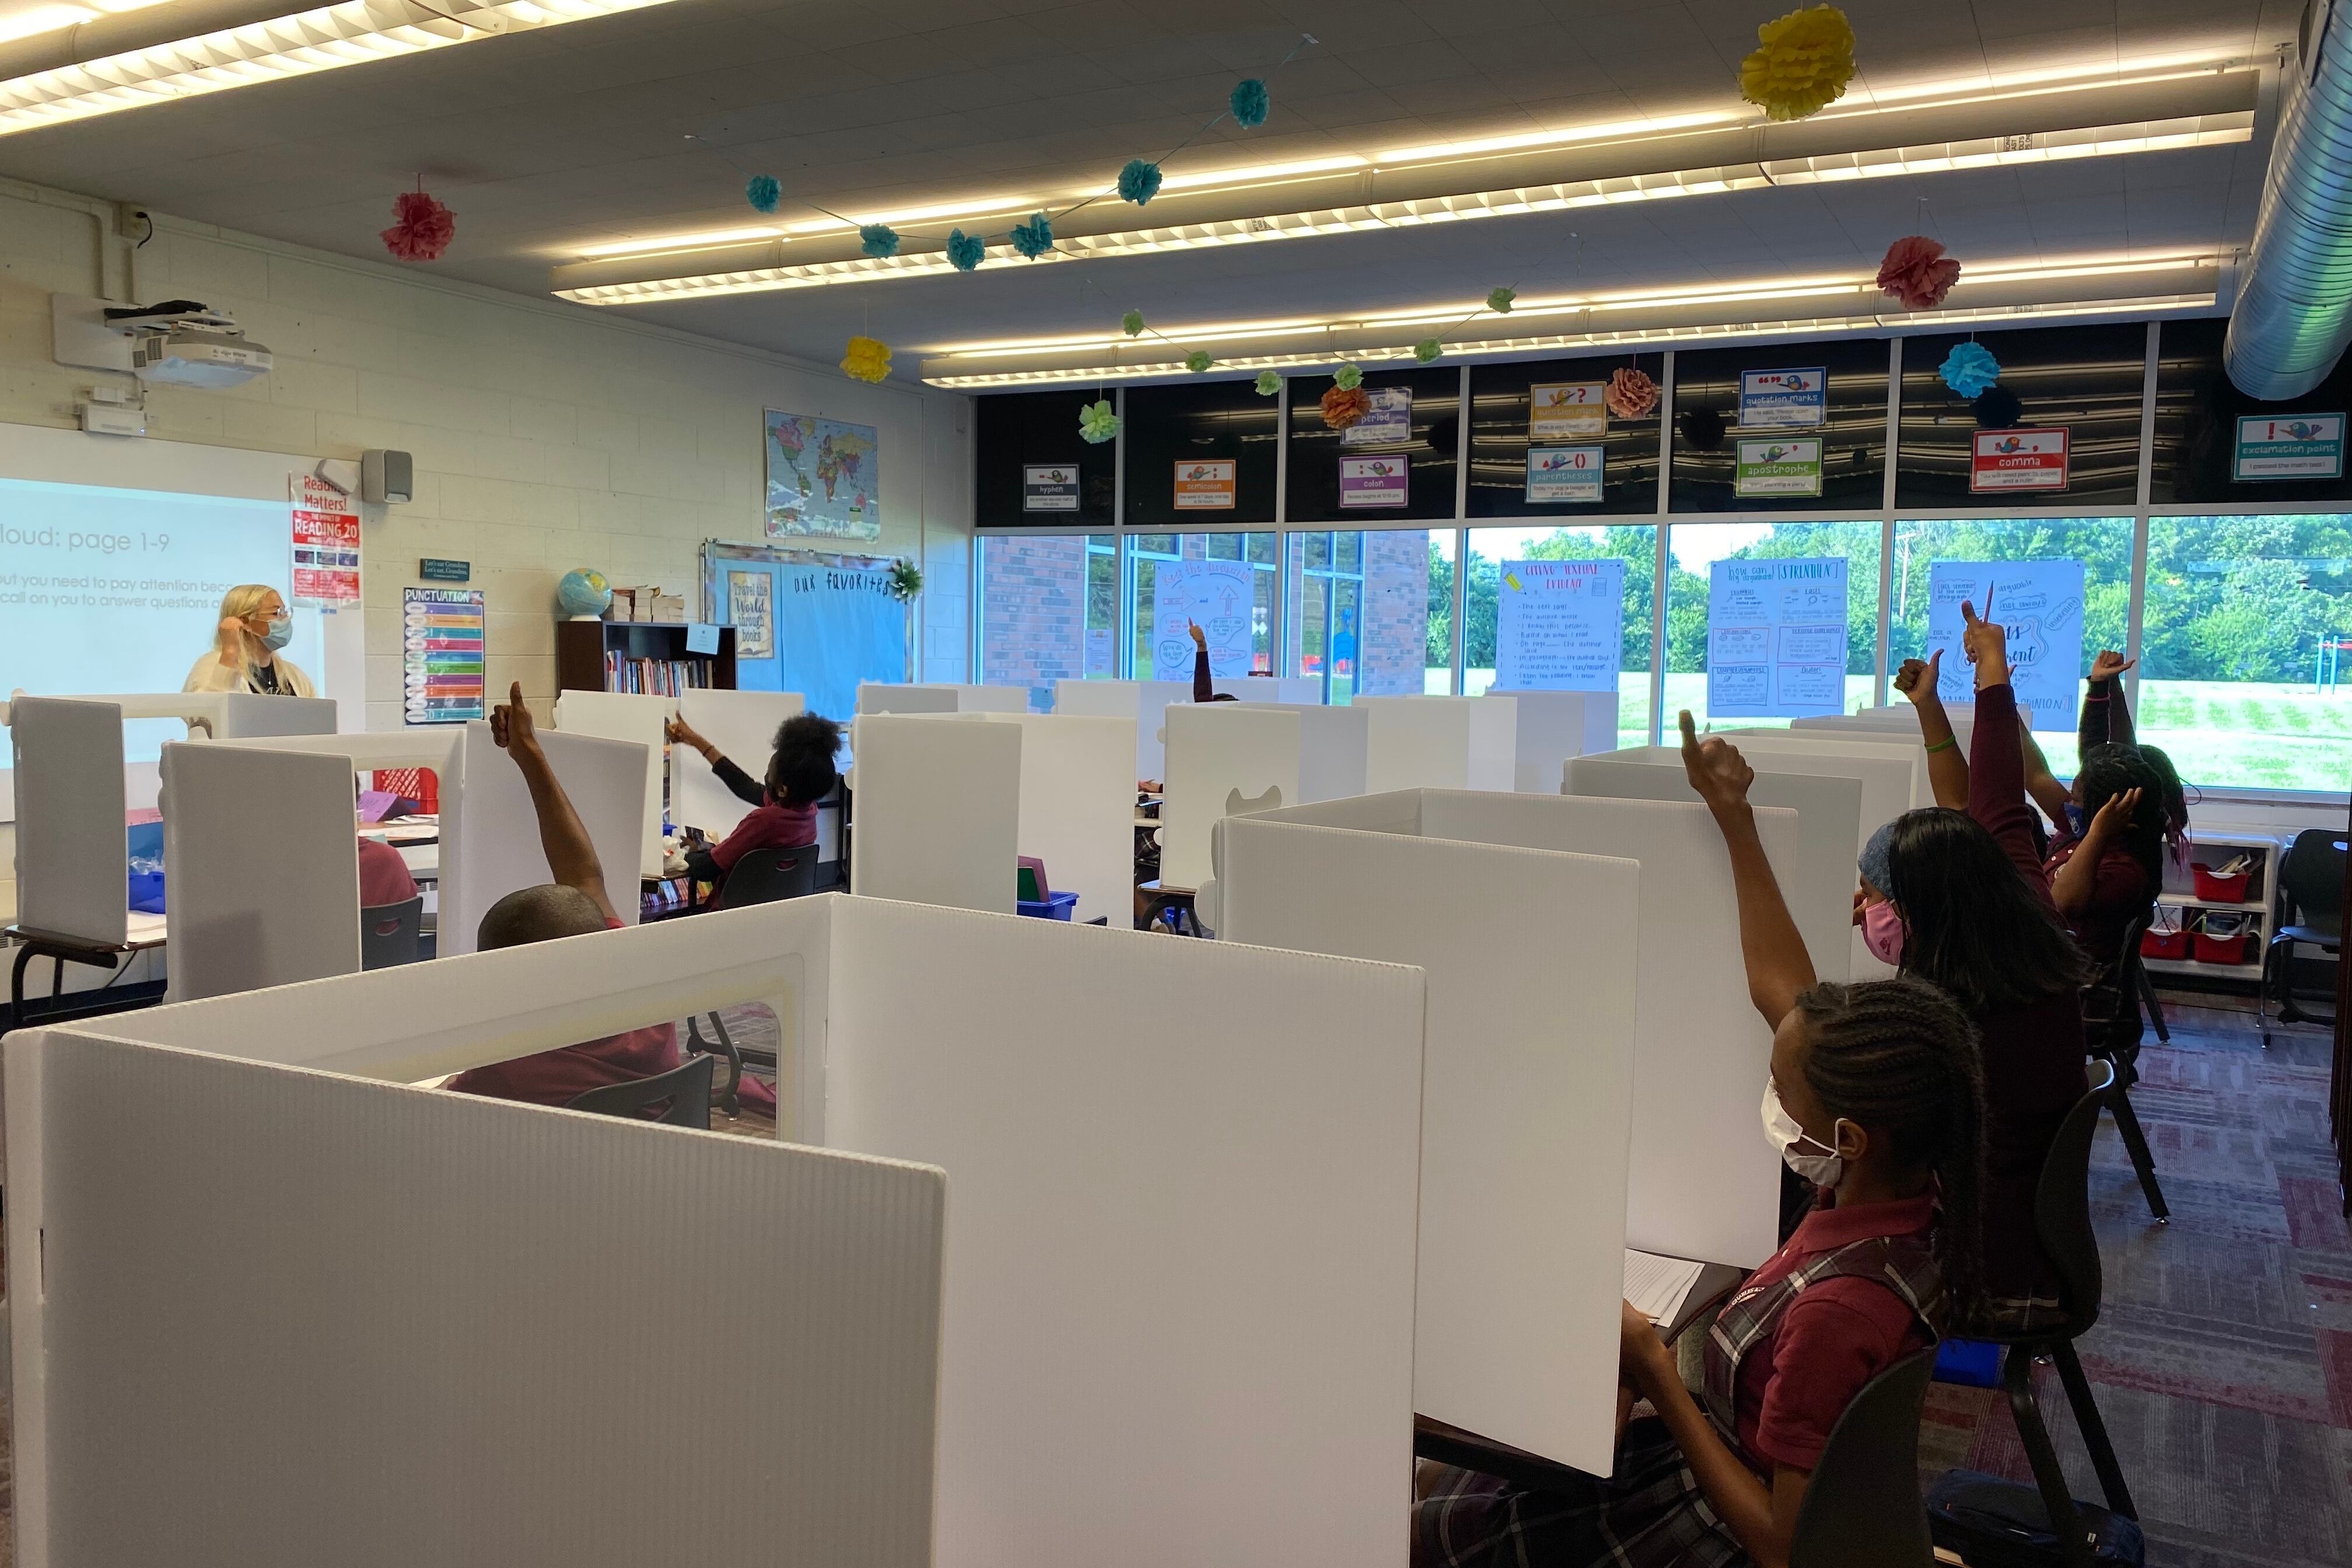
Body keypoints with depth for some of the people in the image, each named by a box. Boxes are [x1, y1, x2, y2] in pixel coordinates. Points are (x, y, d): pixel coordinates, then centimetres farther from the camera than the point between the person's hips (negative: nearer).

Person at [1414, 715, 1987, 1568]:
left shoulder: (1837, 1309, -38)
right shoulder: (1910, 1189, -13)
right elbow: (1779, 988, -3)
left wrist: (1652, 1369, -22)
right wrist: (1734, 820, 3)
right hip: (1747, 1467, 8)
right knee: (1433, 1477, 15)